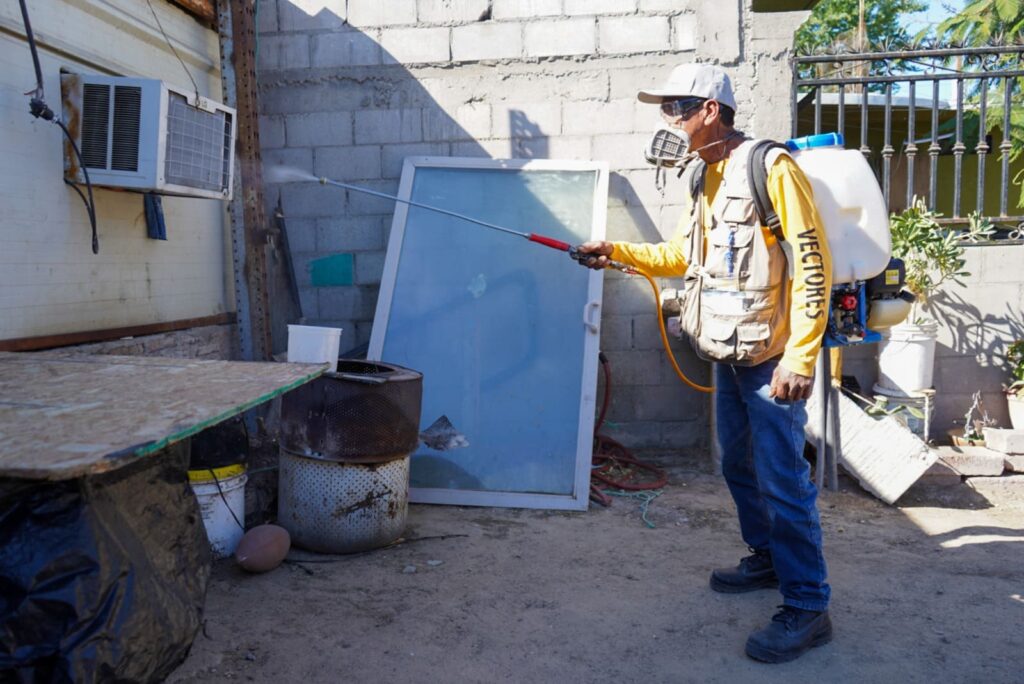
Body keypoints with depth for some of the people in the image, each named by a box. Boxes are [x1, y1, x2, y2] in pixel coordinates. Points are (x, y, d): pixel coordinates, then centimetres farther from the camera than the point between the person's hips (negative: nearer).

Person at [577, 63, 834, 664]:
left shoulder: (771, 169, -15)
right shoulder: (705, 177, 12)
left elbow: (813, 263, -18)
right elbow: (683, 254, 22)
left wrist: (799, 357, -22)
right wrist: (618, 252, 12)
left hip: (773, 359, -8)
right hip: (728, 355, 9)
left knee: (781, 479, -5)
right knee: (739, 467, 17)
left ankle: (808, 607, 7)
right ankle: (767, 559, 37)